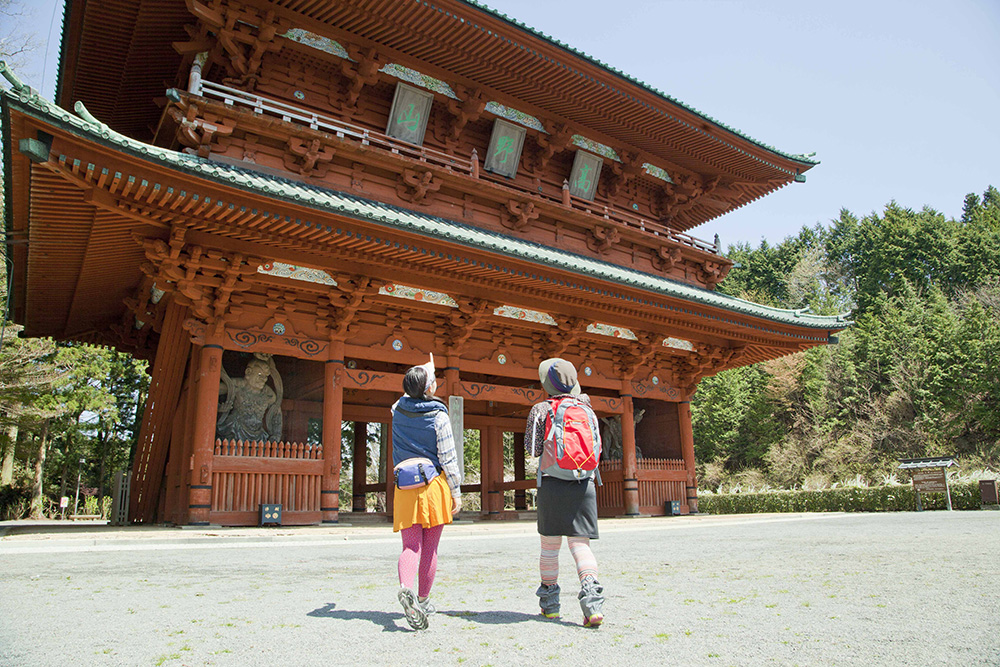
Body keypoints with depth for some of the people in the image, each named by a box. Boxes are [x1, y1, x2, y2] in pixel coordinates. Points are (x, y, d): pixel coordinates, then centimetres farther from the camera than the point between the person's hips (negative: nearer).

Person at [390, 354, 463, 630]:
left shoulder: (398, 410, 3)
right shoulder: (438, 416, -8)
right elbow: (448, 459, -8)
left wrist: (415, 384, 42)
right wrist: (456, 492, -2)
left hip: (405, 488, 3)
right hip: (434, 485, -3)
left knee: (411, 546, 0)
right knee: (430, 548, 9)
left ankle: (405, 587, -27)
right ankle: (423, 601, 19)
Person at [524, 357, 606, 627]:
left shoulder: (541, 409, 1)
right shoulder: (587, 409, 10)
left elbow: (532, 449, 2)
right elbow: (597, 447, 14)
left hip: (553, 483, -2)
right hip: (585, 483, 2)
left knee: (550, 544, 9)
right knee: (580, 543, 4)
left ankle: (550, 603, 19)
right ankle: (590, 593, -17)